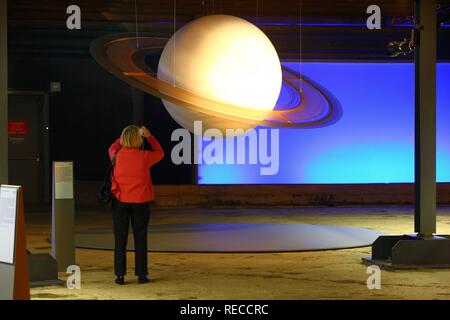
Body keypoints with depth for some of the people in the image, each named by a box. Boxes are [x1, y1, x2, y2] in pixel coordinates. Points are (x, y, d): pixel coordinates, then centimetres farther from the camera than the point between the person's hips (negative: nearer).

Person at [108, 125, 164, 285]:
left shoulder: (117, 155, -4)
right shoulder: (144, 157, -9)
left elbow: (112, 148, 21)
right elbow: (160, 153, 12)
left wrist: (125, 135, 21)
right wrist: (149, 136, 10)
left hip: (120, 201, 1)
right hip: (140, 202, -1)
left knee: (120, 239, 6)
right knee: (140, 239, 7)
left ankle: (120, 275, 5)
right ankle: (141, 274, 9)